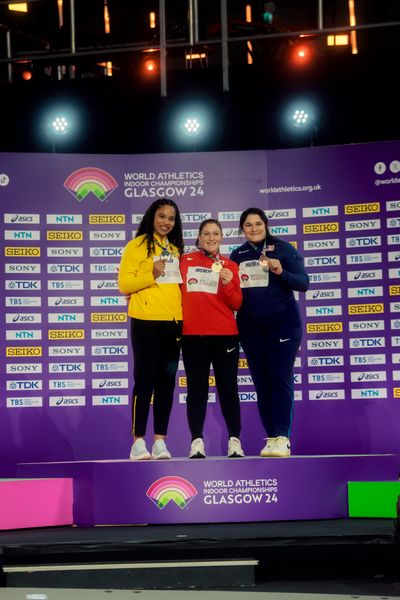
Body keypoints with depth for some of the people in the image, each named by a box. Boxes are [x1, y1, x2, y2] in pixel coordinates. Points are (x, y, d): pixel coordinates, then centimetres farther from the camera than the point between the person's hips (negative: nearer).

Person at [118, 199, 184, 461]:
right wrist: (151, 275, -21)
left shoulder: (176, 249, 17)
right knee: (145, 379, -4)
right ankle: (138, 441, 1)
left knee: (167, 381, 5)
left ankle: (160, 441, 10)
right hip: (146, 321, -6)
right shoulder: (137, 245, -1)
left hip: (174, 321, 6)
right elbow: (124, 284, -7)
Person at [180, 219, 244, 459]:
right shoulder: (185, 261, 8)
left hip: (224, 334, 0)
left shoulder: (230, 266, 7)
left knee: (228, 387, 3)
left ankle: (235, 440, 9)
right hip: (193, 335, 0)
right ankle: (197, 441, 2)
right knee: (197, 389, 0)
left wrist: (227, 284, -14)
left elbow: (236, 304, 1)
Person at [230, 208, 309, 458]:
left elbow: (303, 283, -7)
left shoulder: (284, 248, -2)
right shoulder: (238, 255, 10)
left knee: (281, 379, -8)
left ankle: (283, 439, -8)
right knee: (261, 382, 4)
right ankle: (271, 438, 8)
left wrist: (281, 271, -22)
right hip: (250, 326, 4)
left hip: (282, 322, -4)